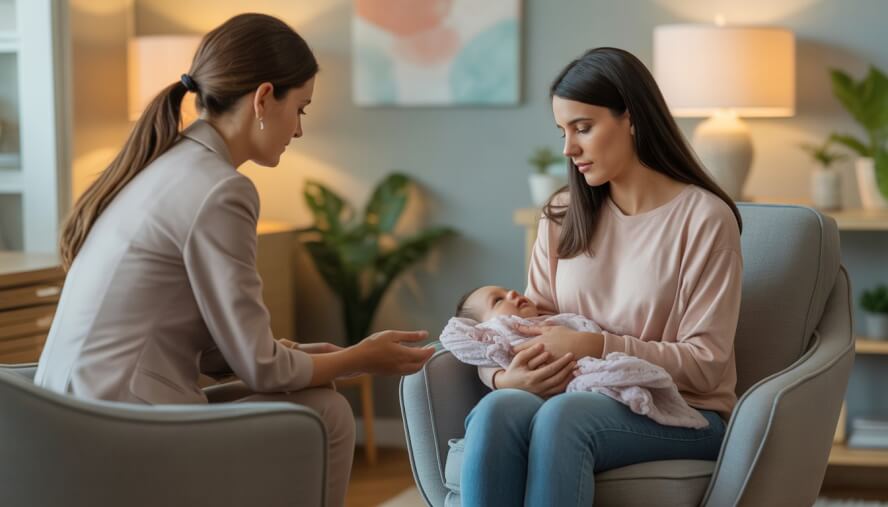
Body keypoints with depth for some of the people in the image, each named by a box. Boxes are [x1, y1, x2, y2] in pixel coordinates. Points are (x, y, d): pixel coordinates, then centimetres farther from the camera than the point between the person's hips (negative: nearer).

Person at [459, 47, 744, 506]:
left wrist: (596, 346, -18)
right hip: (581, 401, 4)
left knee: (563, 414, -37)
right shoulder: (562, 216, 12)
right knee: (498, 409, -32)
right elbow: (531, 325, 10)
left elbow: (704, 365, -8)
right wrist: (505, 374, -14)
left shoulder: (704, 217, -6)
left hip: (681, 414, -4)